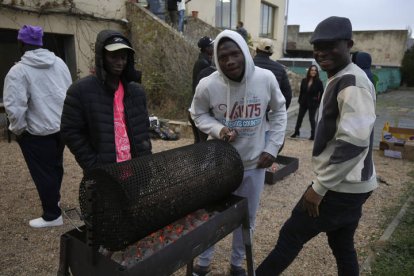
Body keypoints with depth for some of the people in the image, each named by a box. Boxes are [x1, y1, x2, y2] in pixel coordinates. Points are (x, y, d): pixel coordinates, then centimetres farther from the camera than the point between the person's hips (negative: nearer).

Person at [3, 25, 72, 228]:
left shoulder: (18, 70, -17)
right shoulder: (59, 62, 2)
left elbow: (15, 107, -21)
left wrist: (18, 129, -5)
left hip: (38, 132, -6)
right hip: (62, 126, 7)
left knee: (43, 173, 6)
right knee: (55, 166, 24)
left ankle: (52, 215, 17)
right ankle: (54, 198, 45)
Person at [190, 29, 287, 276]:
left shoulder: (266, 78, -14)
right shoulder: (208, 85, -18)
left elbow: (279, 112, 1)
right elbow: (199, 114, 0)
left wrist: (272, 148, -4)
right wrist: (219, 130, -20)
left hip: (255, 163, 2)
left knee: (247, 217, 17)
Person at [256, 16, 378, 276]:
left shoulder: (352, 82, -18)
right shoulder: (339, 80, 14)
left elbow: (353, 142, -27)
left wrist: (319, 187, -22)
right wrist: (324, 181, 18)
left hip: (340, 187, -10)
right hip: (348, 184, 10)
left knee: (291, 235, 3)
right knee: (343, 246, 20)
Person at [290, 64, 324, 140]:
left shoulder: (318, 82, -8)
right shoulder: (304, 80, 1)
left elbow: (321, 93, -5)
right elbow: (301, 91, 7)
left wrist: (318, 102, -8)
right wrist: (299, 100, 5)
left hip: (313, 103, -4)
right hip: (304, 102, 4)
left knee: (312, 119, 2)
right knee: (299, 117, 12)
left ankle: (313, 134, 13)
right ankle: (296, 132, 27)